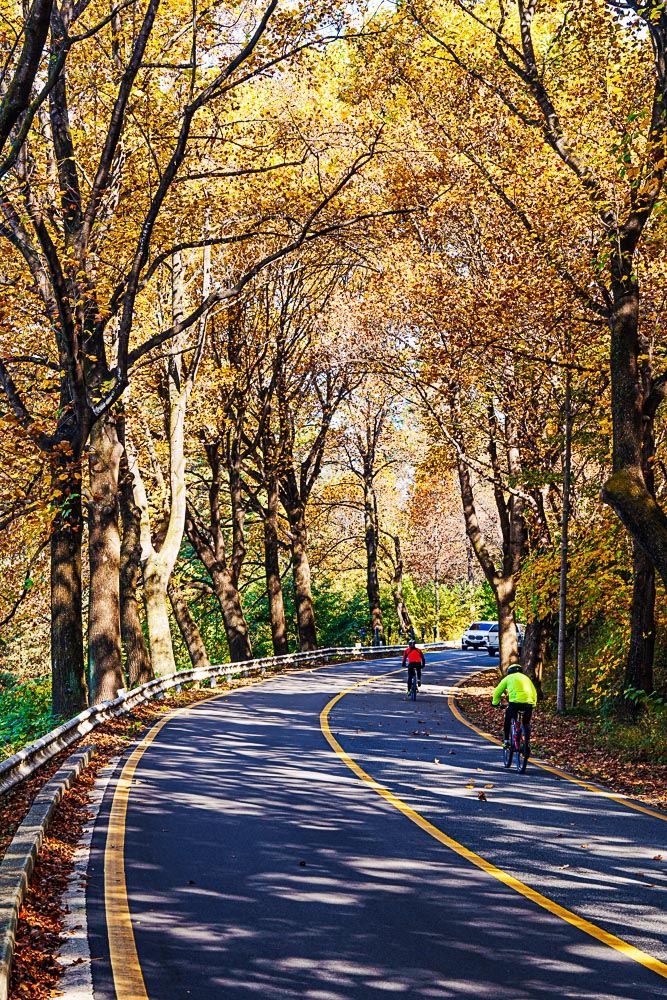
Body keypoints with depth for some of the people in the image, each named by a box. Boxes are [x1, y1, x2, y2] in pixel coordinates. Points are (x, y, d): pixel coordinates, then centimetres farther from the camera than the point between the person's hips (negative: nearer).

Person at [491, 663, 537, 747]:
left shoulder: (508, 678, 20)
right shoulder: (526, 678, 28)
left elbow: (497, 691, 21)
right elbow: (534, 692, 28)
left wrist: (495, 702, 35)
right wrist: (533, 704, 41)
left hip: (515, 702, -2)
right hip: (528, 702, 2)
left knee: (507, 719, 22)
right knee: (526, 723, 22)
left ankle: (506, 741, 17)